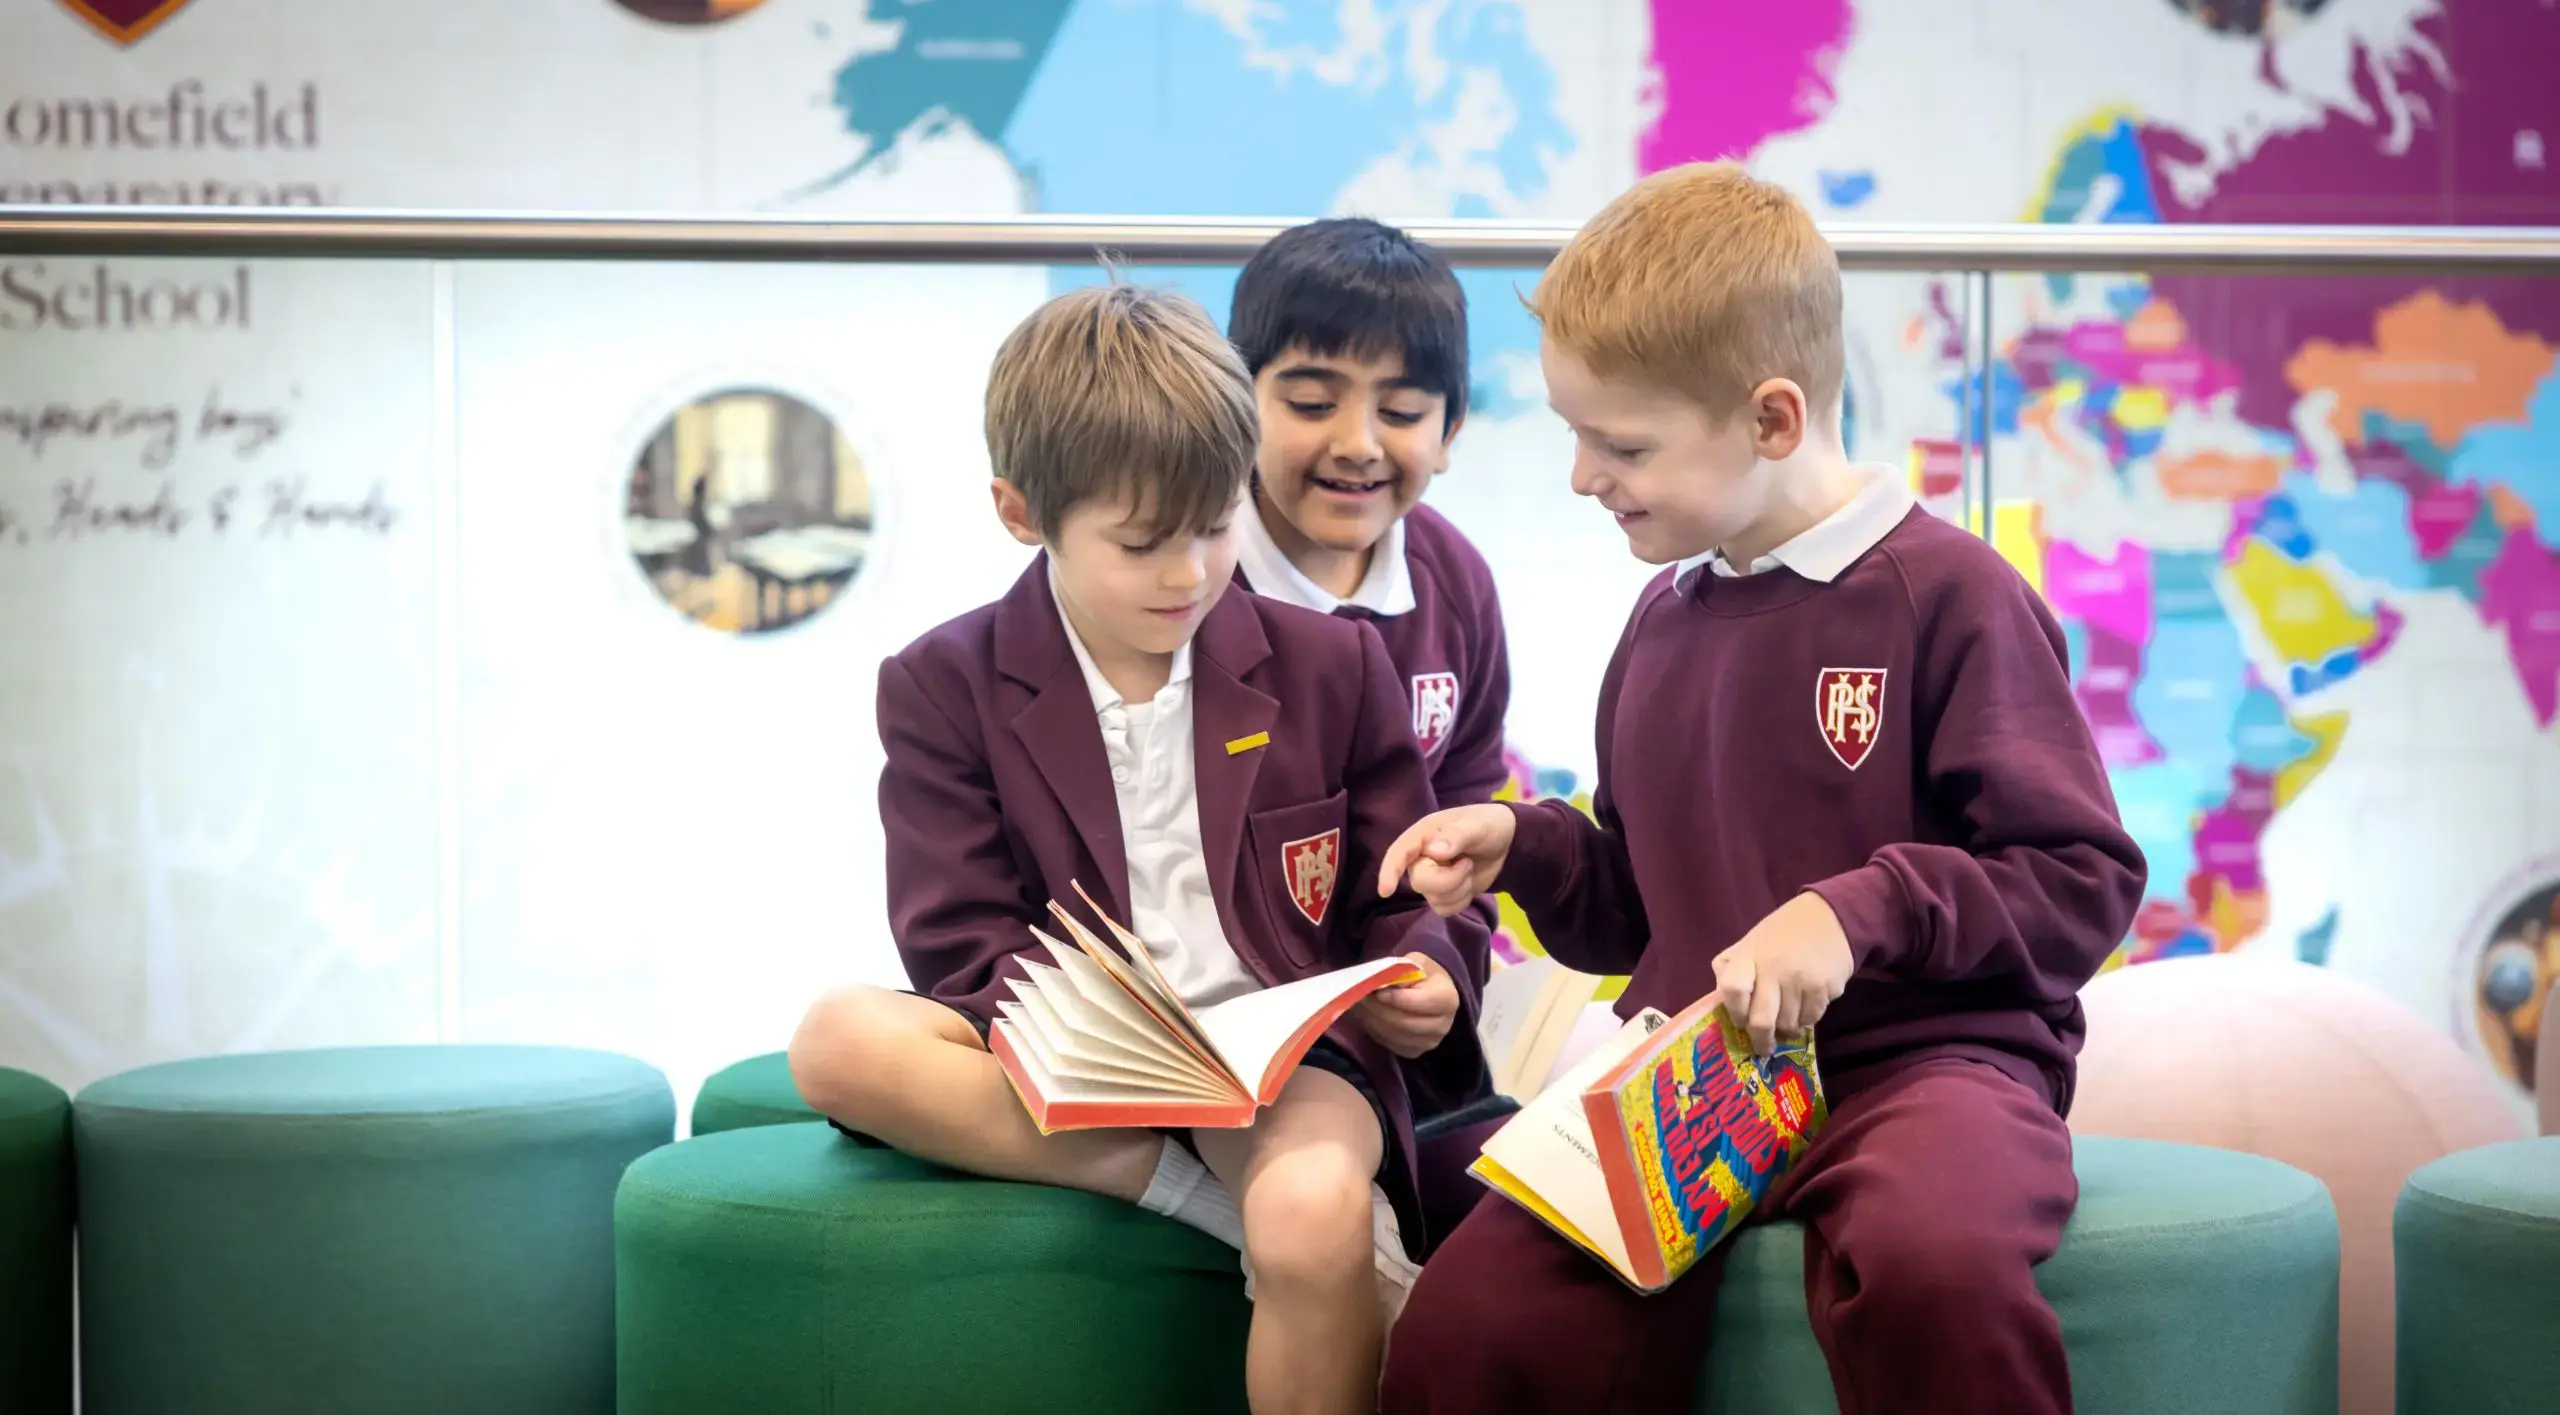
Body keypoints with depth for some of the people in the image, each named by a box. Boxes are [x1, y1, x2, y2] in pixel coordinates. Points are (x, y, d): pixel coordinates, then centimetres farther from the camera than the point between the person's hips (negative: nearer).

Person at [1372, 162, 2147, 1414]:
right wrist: (1523, 846, 9)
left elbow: (2089, 882, -7)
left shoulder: (1948, 595, -4)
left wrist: (1859, 913, -18)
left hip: (1927, 1055, -5)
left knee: (1932, 1263, -41)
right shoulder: (1662, 624, 17)